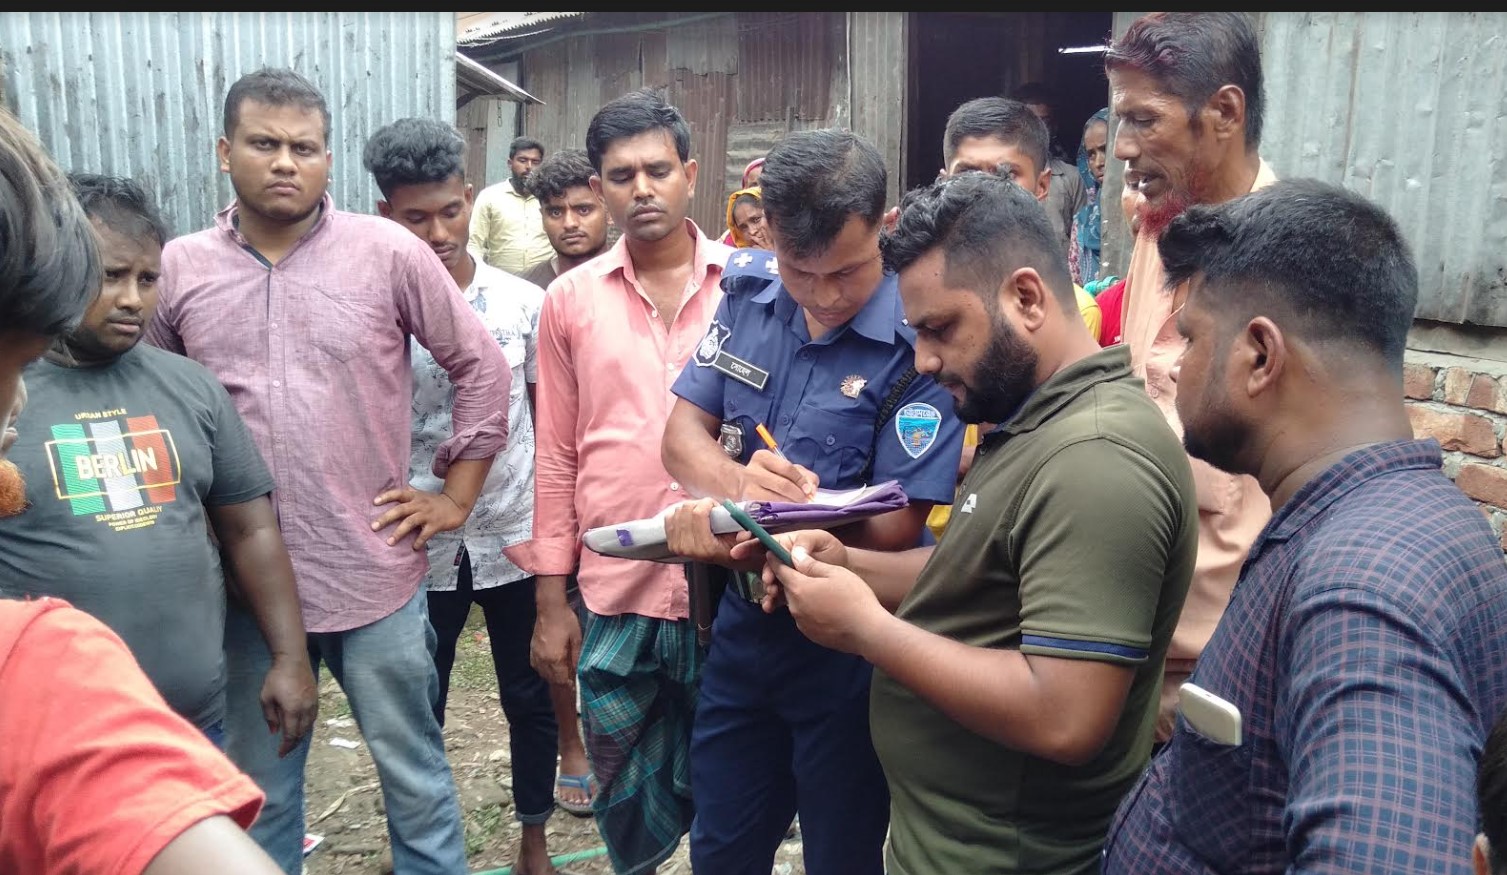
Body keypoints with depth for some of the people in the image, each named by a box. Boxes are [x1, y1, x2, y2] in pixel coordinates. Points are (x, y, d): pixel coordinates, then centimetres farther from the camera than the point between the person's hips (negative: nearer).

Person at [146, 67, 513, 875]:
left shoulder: (390, 253, -6)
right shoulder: (177, 269, 1)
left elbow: (483, 369, -1)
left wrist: (455, 497, -1)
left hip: (376, 574, -2)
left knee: (415, 776, 13)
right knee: (259, 788, 19)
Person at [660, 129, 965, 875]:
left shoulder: (921, 341, -21)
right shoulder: (748, 292, -4)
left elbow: (892, 530, -21)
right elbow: (682, 435, -3)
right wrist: (739, 483, -25)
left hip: (848, 641, -5)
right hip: (743, 619, 5)